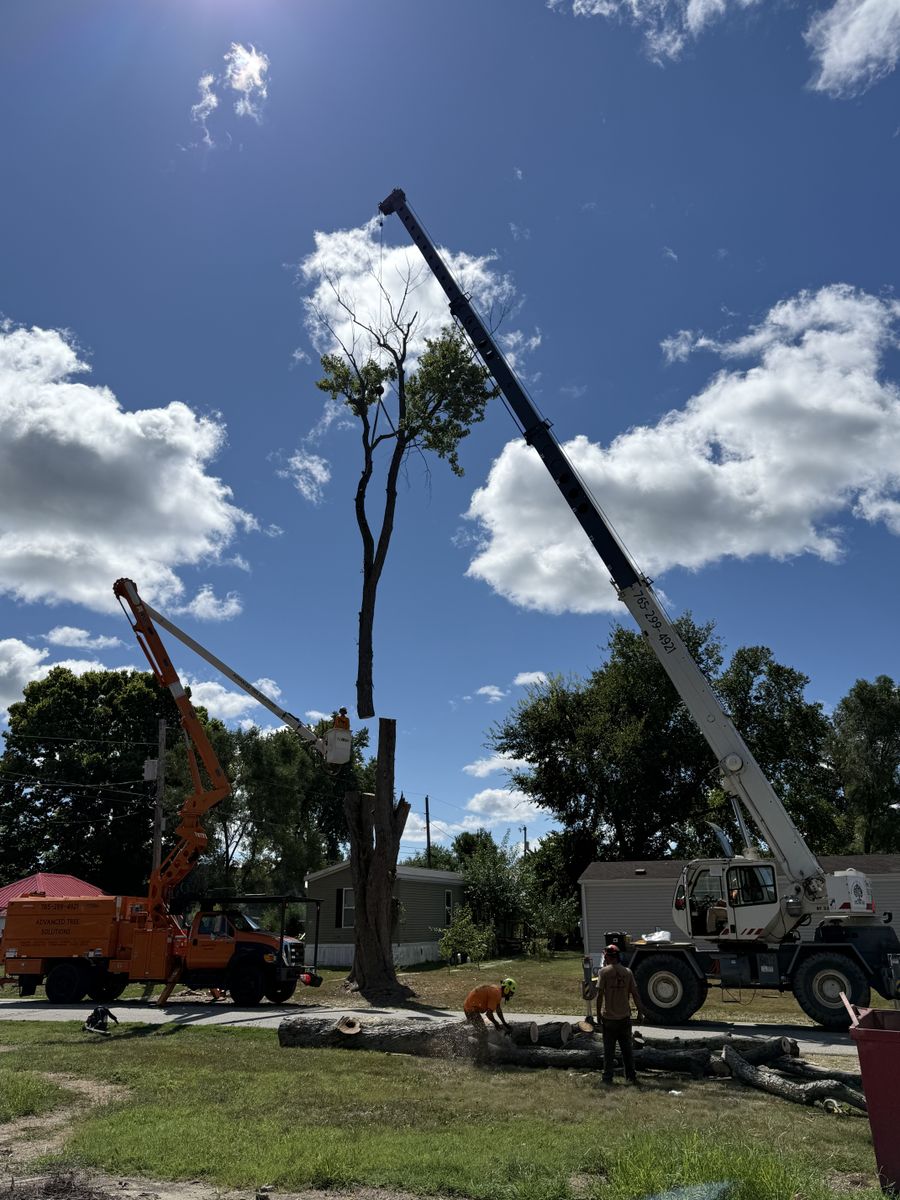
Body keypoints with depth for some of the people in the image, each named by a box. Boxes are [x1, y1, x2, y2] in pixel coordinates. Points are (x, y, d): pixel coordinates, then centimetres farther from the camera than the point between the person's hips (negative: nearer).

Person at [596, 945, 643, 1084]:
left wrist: (598, 1013, -2)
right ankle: (631, 1077, 18)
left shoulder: (604, 971, -10)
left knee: (608, 1049, 8)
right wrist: (639, 1012, 10)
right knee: (627, 1048, 14)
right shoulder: (627, 972, -1)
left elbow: (599, 995, -12)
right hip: (625, 1016, 3)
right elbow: (635, 994, 0)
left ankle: (607, 1077, 11)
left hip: (609, 1016, -3)